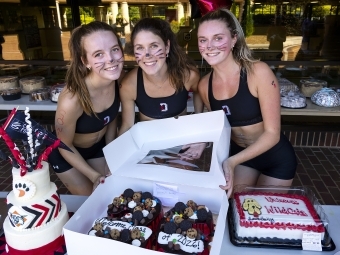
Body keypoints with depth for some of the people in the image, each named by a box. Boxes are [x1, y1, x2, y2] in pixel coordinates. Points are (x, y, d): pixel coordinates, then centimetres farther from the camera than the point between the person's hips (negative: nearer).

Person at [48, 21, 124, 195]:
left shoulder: (115, 80, -23)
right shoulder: (71, 100, -39)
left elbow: (112, 118, -4)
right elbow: (65, 146, -21)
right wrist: (94, 175, -18)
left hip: (99, 146, 5)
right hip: (68, 154, -4)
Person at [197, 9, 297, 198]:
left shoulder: (258, 72, -27)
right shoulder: (205, 85, -11)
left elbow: (272, 133, -24)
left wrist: (232, 162, -34)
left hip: (276, 157, -3)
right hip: (239, 154, 4)